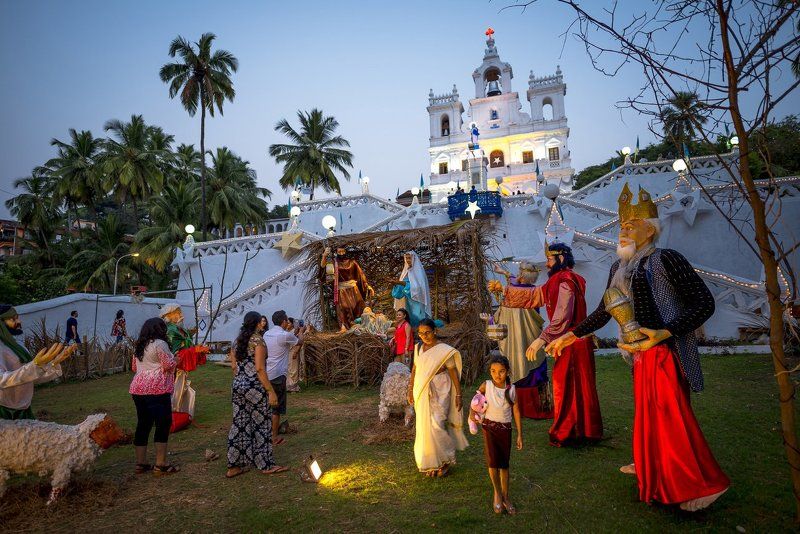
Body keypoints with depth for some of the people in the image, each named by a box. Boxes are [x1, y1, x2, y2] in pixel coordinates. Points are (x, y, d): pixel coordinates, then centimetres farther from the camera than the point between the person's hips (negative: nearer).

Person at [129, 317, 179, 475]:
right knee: (163, 425, -2)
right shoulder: (159, 344, -8)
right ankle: (160, 465, 0)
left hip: (138, 389, 9)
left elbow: (134, 367, 26)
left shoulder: (140, 346, 18)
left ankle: (141, 463, 20)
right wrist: (177, 359, 9)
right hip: (156, 390, -9)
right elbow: (170, 364, -11)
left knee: (143, 425, 14)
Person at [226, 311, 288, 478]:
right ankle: (266, 465, 12)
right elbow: (260, 368, -17)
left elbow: (234, 366, 13)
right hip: (255, 386, -7)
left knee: (239, 425, 12)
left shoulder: (237, 341, 10)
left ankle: (235, 465, 19)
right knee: (261, 425, 3)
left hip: (237, 386, 7)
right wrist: (271, 391, -15)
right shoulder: (258, 340, -12)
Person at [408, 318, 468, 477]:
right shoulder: (418, 348, 5)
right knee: (424, 426, 9)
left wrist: (458, 395, -8)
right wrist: (410, 390, 13)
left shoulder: (444, 350, -12)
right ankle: (431, 463, 25)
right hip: (422, 392, 6)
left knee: (436, 425, -10)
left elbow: (454, 373, -9)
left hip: (439, 392, -5)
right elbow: (414, 369, 13)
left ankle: (445, 460, 13)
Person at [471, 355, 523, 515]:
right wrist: (472, 413, -12)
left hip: (505, 428, 1)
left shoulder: (511, 389, -7)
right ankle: (497, 493, 14)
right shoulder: (486, 386, -10)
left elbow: (516, 412, 1)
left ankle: (505, 496, 27)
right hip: (489, 427, -1)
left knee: (504, 464, 9)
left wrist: (519, 435, 3)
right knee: (492, 461, -11)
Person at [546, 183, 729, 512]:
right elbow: (603, 312, 17)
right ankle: (649, 464, 37)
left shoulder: (666, 260, -12)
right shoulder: (619, 268, 10)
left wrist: (663, 333, -28)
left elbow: (705, 302, -17)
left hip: (665, 353, -7)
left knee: (671, 415, -2)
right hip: (642, 353, 7)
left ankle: (704, 484, 16)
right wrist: (572, 335, 15)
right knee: (647, 409, 19)